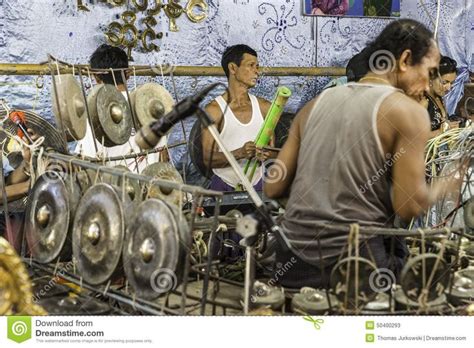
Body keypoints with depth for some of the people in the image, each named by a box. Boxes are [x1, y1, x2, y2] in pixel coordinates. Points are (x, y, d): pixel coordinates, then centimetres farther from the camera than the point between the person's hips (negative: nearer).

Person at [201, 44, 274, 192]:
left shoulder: (264, 107, 5)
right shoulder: (214, 110, -7)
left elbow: (272, 149, 10)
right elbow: (208, 159, -10)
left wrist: (267, 154, -13)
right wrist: (239, 153, -26)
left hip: (256, 185, 4)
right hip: (224, 186, -3)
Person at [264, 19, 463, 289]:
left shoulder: (318, 103, 10)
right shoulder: (408, 111, -6)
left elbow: (274, 188, 8)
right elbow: (409, 207, -11)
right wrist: (445, 187, 7)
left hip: (293, 260, 6)